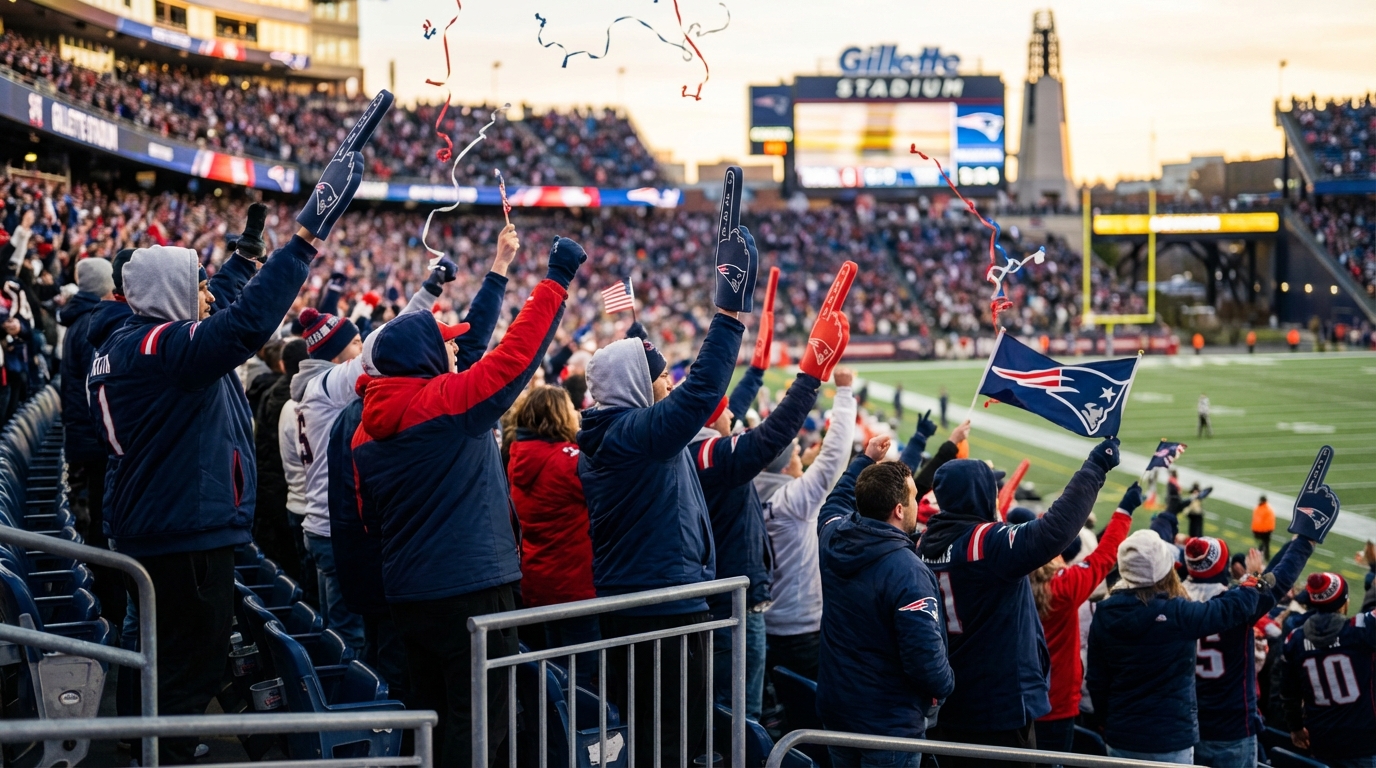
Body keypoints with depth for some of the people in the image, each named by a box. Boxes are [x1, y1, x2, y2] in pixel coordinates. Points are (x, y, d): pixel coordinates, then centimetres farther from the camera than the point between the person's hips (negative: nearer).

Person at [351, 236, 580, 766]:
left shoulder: (366, 432, 8)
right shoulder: (449, 401, -14)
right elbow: (516, 354, -14)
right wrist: (556, 281, -7)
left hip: (407, 590, 8)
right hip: (471, 586, -8)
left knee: (433, 711, 16)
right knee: (480, 719, -4)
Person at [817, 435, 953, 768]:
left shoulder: (833, 537, -6)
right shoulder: (907, 571, -27)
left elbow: (837, 500, 21)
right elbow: (925, 656, -28)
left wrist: (865, 460, 29)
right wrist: (945, 685, -8)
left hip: (835, 712, 7)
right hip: (890, 725, -7)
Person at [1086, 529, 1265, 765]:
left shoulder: (1105, 614, -4)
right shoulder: (1176, 614, -17)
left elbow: (1095, 679, 5)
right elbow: (1235, 606, -6)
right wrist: (1252, 580, 15)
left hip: (1120, 737, 4)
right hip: (1170, 738, -4)